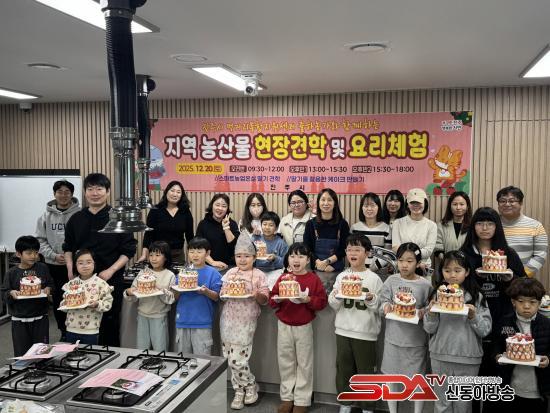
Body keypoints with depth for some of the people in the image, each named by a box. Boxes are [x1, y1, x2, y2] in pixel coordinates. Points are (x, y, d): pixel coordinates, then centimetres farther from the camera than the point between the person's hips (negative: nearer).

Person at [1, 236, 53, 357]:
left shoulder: (43, 268, 0)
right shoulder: (12, 273, -3)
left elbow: (50, 284, 9)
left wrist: (48, 289, -12)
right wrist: (11, 293, -20)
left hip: (40, 318, 1)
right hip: (19, 320, -1)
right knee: (21, 352, 7)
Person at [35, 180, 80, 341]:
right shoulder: (46, 216, 6)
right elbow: (41, 240, 5)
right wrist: (54, 255, -8)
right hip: (53, 266, 4)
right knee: (57, 300, 11)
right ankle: (64, 332, 26)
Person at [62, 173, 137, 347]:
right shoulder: (76, 219, 9)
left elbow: (128, 250, -5)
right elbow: (68, 247, 19)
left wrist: (111, 270, -15)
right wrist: (70, 268, 3)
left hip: (111, 280, -3)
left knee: (110, 323, 6)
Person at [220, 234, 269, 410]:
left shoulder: (259, 275, -3)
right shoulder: (230, 273, 7)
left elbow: (265, 300, -2)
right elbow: (222, 294, 11)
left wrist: (257, 295, -22)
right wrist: (224, 293, -11)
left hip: (246, 322, -4)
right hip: (228, 320, 4)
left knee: (237, 360, -5)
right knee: (230, 360, 8)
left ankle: (250, 386, 21)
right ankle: (239, 391, 26)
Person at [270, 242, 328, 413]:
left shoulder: (314, 279, -7)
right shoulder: (282, 278, 1)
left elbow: (322, 302, -9)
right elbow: (272, 300, 3)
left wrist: (308, 299, -24)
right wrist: (277, 299, -18)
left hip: (304, 326, -2)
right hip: (284, 326, 3)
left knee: (304, 364, 7)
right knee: (286, 363, 13)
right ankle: (287, 397, 27)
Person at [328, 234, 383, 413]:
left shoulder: (373, 278, -6)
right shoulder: (341, 276, 2)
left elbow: (379, 307, -5)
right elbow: (333, 305, 3)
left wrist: (371, 300, -24)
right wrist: (336, 296, -17)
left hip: (365, 332, -3)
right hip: (343, 330, 3)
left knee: (366, 371, 8)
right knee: (343, 369, 14)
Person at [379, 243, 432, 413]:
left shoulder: (425, 284, -7)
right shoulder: (391, 280, -3)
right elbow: (383, 302, -1)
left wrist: (423, 312, -22)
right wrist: (386, 306, -22)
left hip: (416, 339, -2)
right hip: (393, 337, 2)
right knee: (391, 376, 14)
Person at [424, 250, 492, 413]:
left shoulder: (476, 297, -3)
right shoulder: (438, 295, 0)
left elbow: (485, 330, -5)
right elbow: (429, 329, -1)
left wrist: (473, 316, -21)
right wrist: (431, 313, -19)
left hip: (468, 358, -1)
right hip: (440, 357, 1)